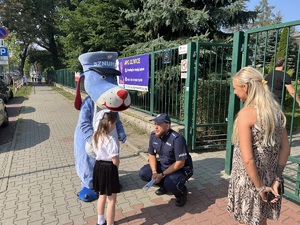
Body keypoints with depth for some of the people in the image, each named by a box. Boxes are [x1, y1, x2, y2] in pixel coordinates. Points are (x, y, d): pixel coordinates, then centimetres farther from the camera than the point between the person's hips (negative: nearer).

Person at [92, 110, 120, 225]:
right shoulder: (110, 140, -26)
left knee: (102, 195, 27)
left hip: (98, 166, 9)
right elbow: (116, 161, -22)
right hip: (109, 169, -9)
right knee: (111, 200, 8)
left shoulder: (96, 136, 0)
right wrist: (117, 162, -1)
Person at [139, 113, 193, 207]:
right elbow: (151, 154, 2)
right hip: (164, 165, 7)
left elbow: (180, 163, -28)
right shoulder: (153, 135, -8)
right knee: (143, 173, -7)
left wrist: (162, 175, -24)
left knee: (170, 183, -34)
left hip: (181, 169, -7)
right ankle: (164, 186, 17)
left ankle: (182, 192, 3)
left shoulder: (177, 139, -30)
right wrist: (154, 172, -13)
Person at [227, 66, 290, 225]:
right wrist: (277, 178, 4)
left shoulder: (246, 113, -21)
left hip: (249, 181, -6)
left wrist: (260, 187, -12)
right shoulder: (275, 109, 1)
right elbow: (285, 148, 3)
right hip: (270, 180, 7)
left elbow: (247, 159, -24)